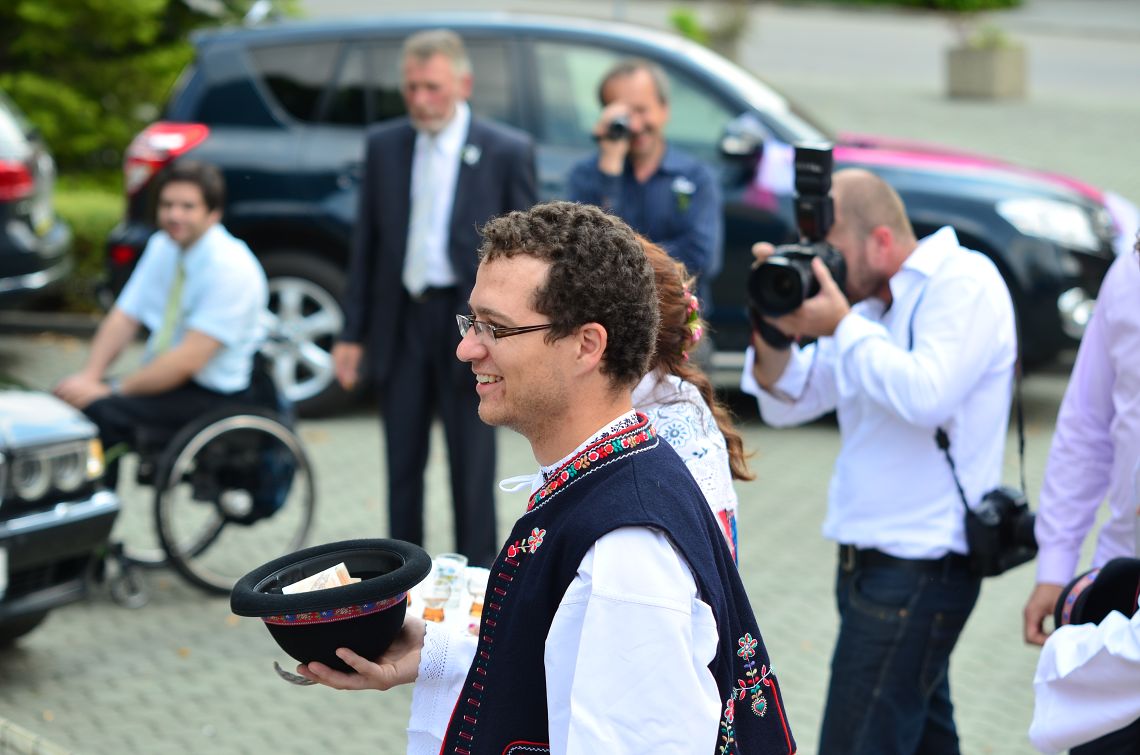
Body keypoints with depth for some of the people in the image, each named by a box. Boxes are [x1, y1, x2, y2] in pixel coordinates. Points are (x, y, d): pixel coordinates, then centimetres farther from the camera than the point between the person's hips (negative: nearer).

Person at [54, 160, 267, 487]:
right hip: (163, 377, 8)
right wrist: (89, 377, -9)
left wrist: (111, 390, -20)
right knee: (67, 396, -11)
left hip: (212, 396, -8)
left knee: (99, 411, -28)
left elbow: (187, 361, -23)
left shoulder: (230, 268, -19)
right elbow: (123, 317, 8)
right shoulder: (162, 247, 6)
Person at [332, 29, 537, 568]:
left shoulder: (508, 151, -4)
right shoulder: (383, 146, 6)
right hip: (400, 322, 4)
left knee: (472, 464, 2)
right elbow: (366, 245, 10)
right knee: (402, 463, 10)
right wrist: (353, 334, 6)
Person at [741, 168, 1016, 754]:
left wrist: (841, 327, -17)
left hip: (920, 567, -9)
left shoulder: (963, 283, -11)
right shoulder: (871, 304, 14)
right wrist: (774, 331, -4)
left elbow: (926, 396, -26)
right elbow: (787, 404, 14)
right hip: (874, 557, 9)